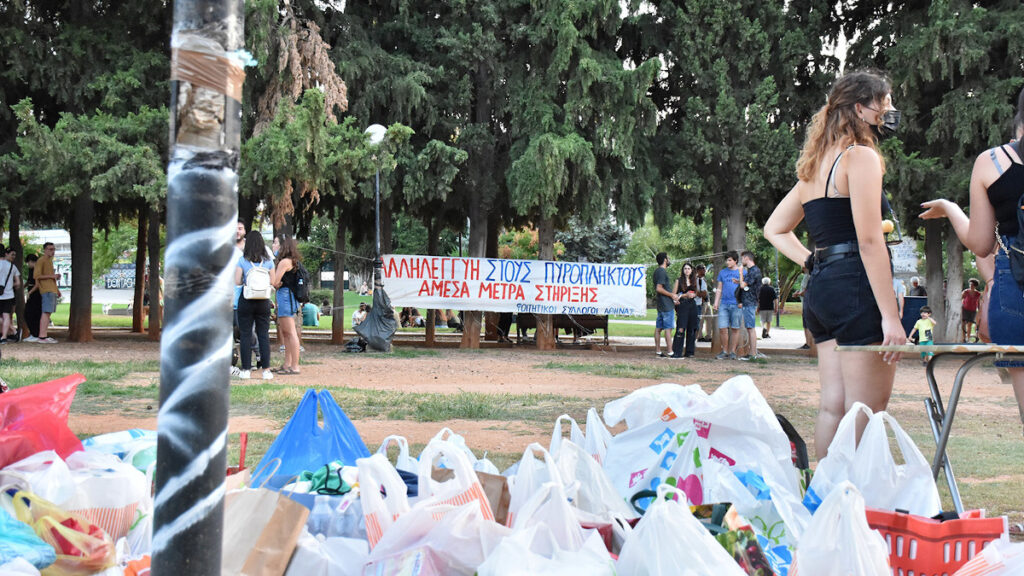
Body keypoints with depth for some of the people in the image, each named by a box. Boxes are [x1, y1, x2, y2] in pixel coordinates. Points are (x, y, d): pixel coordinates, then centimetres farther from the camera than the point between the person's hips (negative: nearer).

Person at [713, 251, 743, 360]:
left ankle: (733, 352, 9)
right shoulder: (722, 272, 14)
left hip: (736, 305, -2)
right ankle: (725, 351, 7)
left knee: (735, 329, 1)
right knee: (722, 328, -4)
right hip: (724, 304, 2)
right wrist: (716, 303, 10)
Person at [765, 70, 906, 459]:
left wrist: (813, 263, 14)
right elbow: (870, 240, -16)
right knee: (866, 412, -6)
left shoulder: (815, 166, 19)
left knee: (833, 405, 10)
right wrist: (890, 314, -18)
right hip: (856, 288, -9)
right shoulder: (861, 157, -7)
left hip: (820, 287, 9)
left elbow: (774, 229, 25)